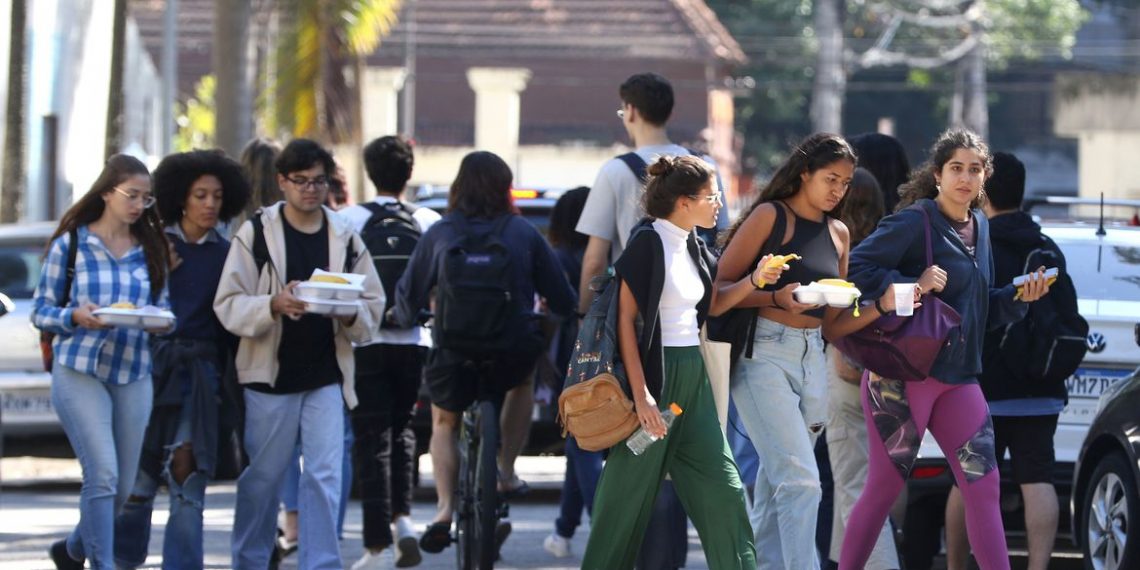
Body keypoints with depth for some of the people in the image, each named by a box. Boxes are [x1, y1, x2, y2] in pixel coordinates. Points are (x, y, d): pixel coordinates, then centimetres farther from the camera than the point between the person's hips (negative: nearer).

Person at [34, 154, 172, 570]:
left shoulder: (151, 251, 11)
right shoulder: (70, 243, 0)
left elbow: (163, 310, 14)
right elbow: (41, 311, 1)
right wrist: (76, 316, -19)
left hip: (134, 376, 4)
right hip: (79, 372, -4)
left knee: (124, 488, 8)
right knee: (102, 475, -16)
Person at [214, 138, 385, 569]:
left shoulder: (346, 238, 7)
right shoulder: (256, 234, -2)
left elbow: (373, 308, 8)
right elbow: (229, 306, -7)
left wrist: (350, 313, -15)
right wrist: (274, 305, -25)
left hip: (327, 377, 2)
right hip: (270, 376, -2)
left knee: (325, 478, -5)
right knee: (263, 478, 7)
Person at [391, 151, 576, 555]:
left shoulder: (439, 234, 0)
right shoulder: (523, 233, 2)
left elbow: (409, 296, 6)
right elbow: (562, 300, 4)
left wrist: (405, 318, 27)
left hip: (453, 351, 0)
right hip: (514, 351, 0)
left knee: (444, 423, 24)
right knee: (521, 384, 34)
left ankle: (444, 508, 7)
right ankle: (505, 466, 20)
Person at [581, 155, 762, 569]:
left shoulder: (692, 246, 11)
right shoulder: (647, 243, -13)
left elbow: (713, 303, 24)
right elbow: (626, 320, -16)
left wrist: (754, 280, 5)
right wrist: (641, 394, -21)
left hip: (692, 376, 8)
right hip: (654, 374, -8)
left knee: (722, 487, 5)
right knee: (630, 492, -1)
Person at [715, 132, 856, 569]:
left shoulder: (838, 233, 15)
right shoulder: (770, 215, -5)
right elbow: (722, 287, -9)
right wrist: (777, 298, -22)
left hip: (813, 357, 7)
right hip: (765, 352, -7)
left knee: (776, 481, 11)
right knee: (800, 480, -16)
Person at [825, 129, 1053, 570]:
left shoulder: (978, 227, 14)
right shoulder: (916, 222, -10)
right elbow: (857, 268, -17)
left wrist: (1019, 298, 4)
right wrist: (912, 286, -25)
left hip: (958, 378, 7)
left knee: (983, 485, 0)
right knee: (885, 485, 0)